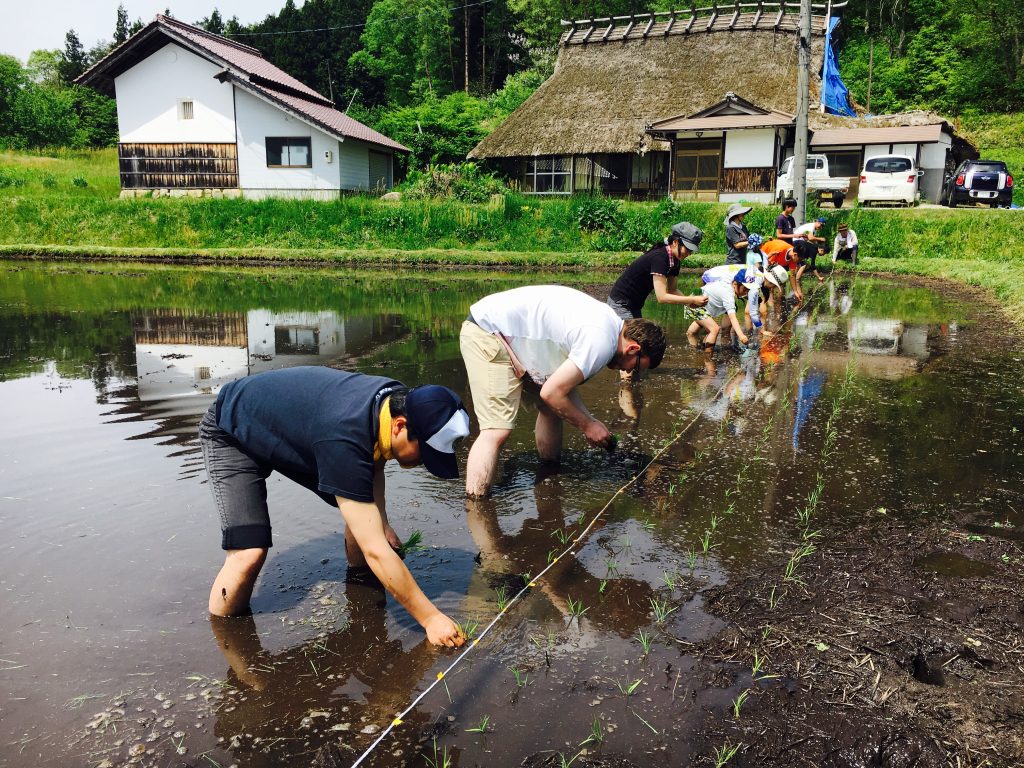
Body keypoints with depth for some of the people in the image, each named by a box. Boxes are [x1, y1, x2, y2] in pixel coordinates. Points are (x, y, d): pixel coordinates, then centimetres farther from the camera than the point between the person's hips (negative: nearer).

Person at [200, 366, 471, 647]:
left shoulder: (399, 401, -20)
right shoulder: (344, 440, -44)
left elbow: (373, 457, 5)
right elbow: (375, 551, -40)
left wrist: (382, 522, -5)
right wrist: (431, 617, -35)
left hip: (289, 426, 7)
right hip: (231, 434, -7)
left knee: (364, 515, -2)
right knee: (250, 553, -23)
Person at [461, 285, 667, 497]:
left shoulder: (607, 320, 8)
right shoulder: (601, 343, -22)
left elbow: (564, 382, 12)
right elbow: (551, 392, -19)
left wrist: (589, 420, 5)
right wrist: (587, 425, -5)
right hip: (486, 333, -10)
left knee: (553, 407, 12)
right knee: (497, 430, -17)